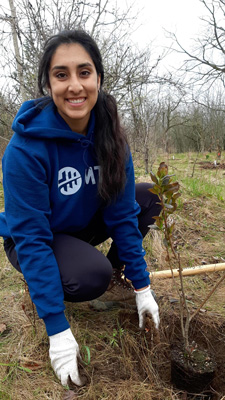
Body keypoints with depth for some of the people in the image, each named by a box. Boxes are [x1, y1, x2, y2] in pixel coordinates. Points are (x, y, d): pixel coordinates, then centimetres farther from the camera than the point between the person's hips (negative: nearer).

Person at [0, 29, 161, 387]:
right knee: (92, 276, -32)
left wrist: (142, 286, -9)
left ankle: (117, 273, 9)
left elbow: (122, 212, -12)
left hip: (82, 226, 5)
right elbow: (31, 238, -28)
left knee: (148, 197, -10)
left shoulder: (109, 135, -14)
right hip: (35, 240, -4)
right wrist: (57, 328, -27)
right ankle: (42, 284, 3)